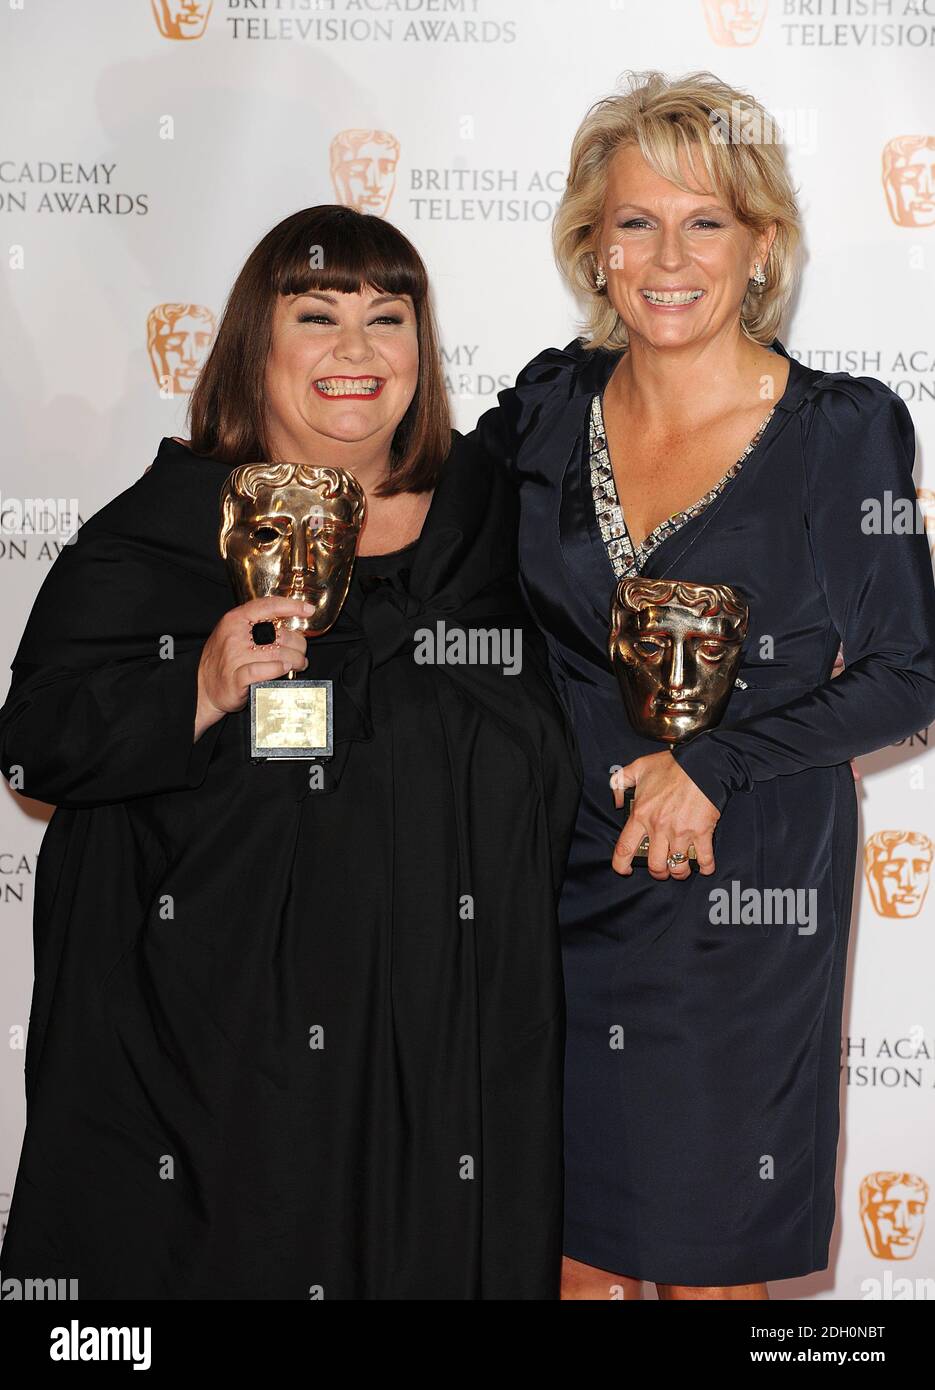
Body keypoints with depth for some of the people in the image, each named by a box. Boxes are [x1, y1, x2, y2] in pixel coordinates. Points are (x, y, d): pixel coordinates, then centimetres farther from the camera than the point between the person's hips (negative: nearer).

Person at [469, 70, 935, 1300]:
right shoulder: (548, 405, 0)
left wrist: (712, 764, -14)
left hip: (747, 898, -3)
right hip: (563, 881, 3)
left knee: (709, 1260, 12)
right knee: (575, 1242, 15)